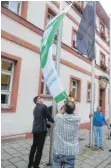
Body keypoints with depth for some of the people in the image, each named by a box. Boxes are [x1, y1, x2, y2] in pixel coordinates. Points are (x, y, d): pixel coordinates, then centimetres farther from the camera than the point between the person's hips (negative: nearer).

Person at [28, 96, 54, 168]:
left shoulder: (35, 108, 14)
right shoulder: (44, 106, -11)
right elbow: (49, 116, -7)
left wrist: (47, 124, 24)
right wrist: (53, 121, 13)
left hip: (35, 129, 8)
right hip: (41, 130, -8)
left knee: (34, 146, 21)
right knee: (39, 149, 3)